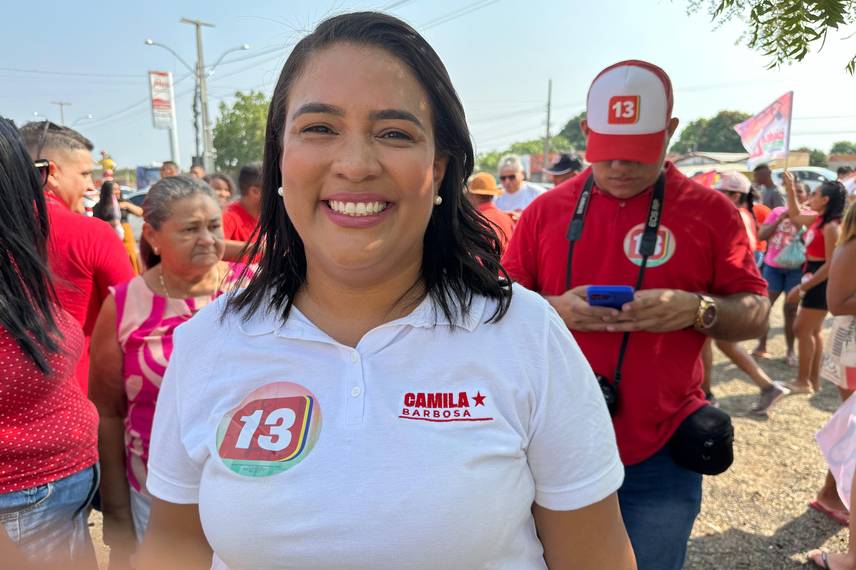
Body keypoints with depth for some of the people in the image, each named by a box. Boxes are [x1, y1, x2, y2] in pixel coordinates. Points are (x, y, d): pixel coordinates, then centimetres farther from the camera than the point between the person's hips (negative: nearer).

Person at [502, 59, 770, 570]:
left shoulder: (711, 210, -3)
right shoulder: (546, 210, 0)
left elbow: (756, 312, 1)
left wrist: (698, 310, -20)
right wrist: (554, 309, -17)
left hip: (659, 453, -1)